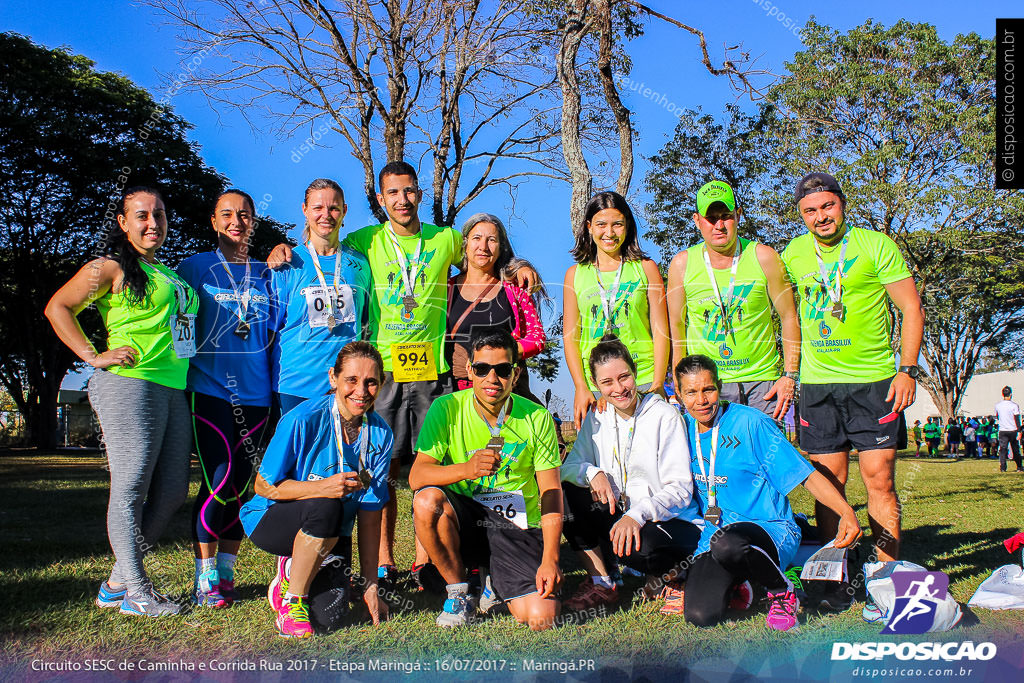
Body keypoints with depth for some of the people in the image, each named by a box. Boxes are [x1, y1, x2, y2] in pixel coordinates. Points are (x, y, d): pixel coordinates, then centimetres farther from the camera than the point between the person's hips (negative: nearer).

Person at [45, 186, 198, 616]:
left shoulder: (168, 273, 22)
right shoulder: (111, 267, 0)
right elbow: (57, 308, -2)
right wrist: (94, 357, -8)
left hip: (173, 389, 8)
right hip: (130, 386, -8)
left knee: (173, 491, 7)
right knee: (131, 489, -5)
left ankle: (117, 583, 18)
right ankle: (136, 592, 4)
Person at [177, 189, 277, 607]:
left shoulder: (266, 275, 14)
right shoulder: (195, 268, 6)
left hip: (255, 392, 3)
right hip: (209, 388, -3)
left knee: (241, 485, 4)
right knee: (218, 481, -11)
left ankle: (225, 572, 16)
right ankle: (205, 577, 1)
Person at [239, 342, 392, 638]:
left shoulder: (380, 434, -9)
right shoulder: (304, 419, -22)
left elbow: (370, 515, -6)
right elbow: (264, 486, -16)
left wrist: (370, 585, -8)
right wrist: (322, 488, -33)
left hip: (330, 533, 4)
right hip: (270, 519, -4)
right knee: (326, 508, -35)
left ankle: (293, 569, 20)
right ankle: (291, 601, -13)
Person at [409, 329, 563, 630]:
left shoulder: (536, 418, -5)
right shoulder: (447, 409, -7)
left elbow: (551, 491, -4)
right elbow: (416, 476, -15)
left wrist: (550, 559, -15)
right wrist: (466, 469, -35)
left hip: (516, 527, 0)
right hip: (462, 519, 0)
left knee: (542, 617, -21)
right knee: (427, 500, -33)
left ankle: (494, 581, 16)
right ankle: (459, 592, -6)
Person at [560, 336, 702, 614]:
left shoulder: (664, 416, -11)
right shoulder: (597, 419, 5)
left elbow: (680, 489, -15)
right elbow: (568, 467, 2)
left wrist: (638, 515, -31)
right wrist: (591, 472, -21)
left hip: (672, 522, -5)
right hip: (618, 517, 5)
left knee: (638, 546, -37)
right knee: (569, 492, -18)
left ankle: (672, 574, 0)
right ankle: (601, 583, -6)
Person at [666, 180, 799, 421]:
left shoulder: (763, 257, -2)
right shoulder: (682, 264, -1)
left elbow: (789, 317, 4)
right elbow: (676, 327, 7)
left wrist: (790, 375, -2)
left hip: (762, 381, 0)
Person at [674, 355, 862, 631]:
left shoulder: (750, 423, -9)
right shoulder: (684, 428, 5)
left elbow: (807, 475, -12)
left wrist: (846, 511, -26)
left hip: (771, 530, -4)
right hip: (715, 533, 5)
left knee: (726, 544, -41)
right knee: (700, 615, -22)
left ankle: (783, 591, -9)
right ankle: (732, 584, 15)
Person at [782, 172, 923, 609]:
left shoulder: (876, 246, -2)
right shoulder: (793, 255, 8)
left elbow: (912, 310, -1)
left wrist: (907, 369, -9)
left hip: (874, 380, -3)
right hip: (818, 382, 3)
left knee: (879, 478, -5)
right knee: (828, 480, 2)